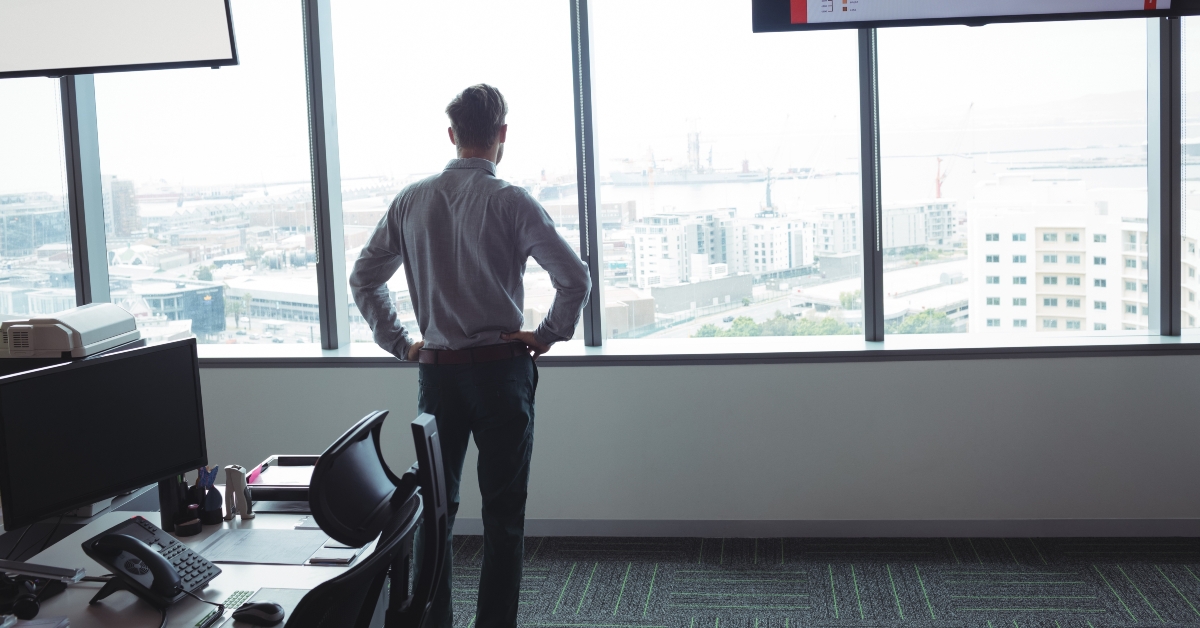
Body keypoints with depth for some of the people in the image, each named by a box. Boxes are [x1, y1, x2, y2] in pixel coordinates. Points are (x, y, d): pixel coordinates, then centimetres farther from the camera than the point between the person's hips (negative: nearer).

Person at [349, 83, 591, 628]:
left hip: (436, 372, 4)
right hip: (502, 366, -4)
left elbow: (362, 280, 9)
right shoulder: (510, 202, -9)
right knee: (503, 514, 6)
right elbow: (575, 278, -17)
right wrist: (548, 335, -3)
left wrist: (401, 344, 12)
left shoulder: (411, 201, 4)